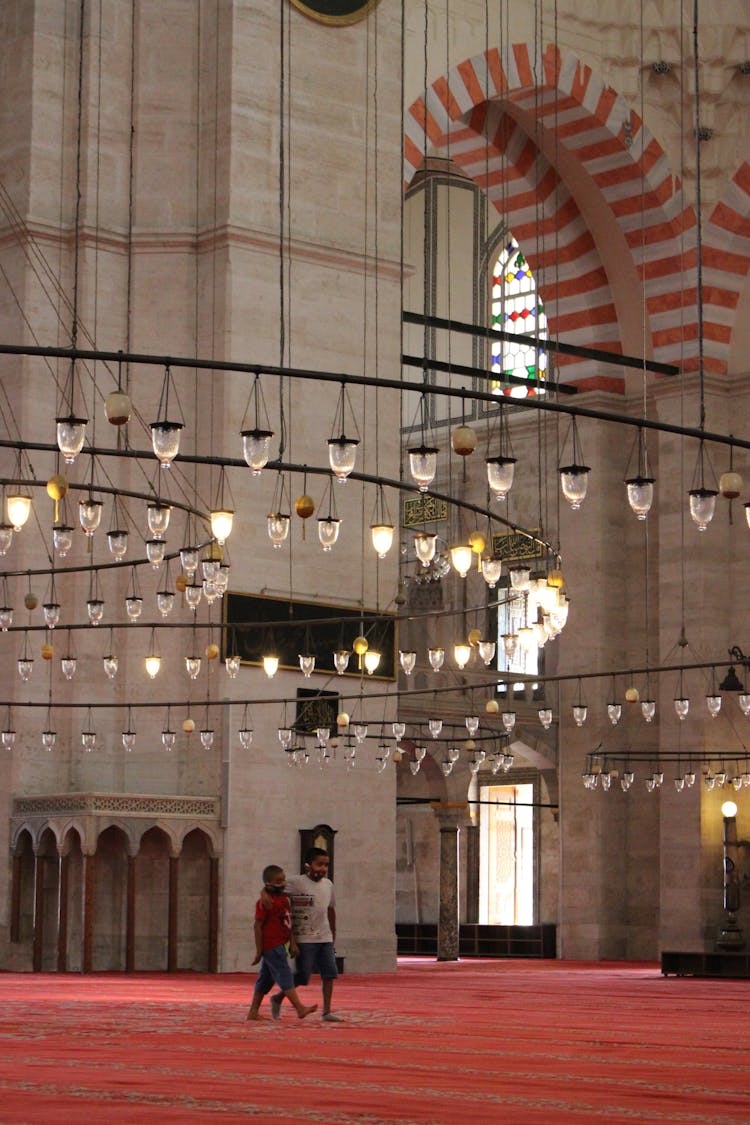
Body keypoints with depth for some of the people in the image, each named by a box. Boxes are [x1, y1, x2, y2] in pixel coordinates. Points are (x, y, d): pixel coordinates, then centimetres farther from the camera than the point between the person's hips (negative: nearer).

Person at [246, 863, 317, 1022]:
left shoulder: (284, 898, 13)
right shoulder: (264, 902, -14)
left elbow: (288, 923, 17)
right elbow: (258, 926, -13)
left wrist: (292, 943, 11)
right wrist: (259, 950, -14)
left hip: (279, 945, 9)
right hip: (270, 945, -9)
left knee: (266, 978, 12)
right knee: (284, 975, -13)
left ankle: (253, 1012, 18)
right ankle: (300, 1008, -18)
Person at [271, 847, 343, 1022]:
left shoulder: (328, 884, 10)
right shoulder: (296, 883, -9)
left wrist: (333, 932, 25)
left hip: (325, 937, 6)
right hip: (304, 938, -6)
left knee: (329, 973, -3)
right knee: (302, 975, -5)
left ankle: (327, 1011, 2)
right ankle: (278, 998, 18)